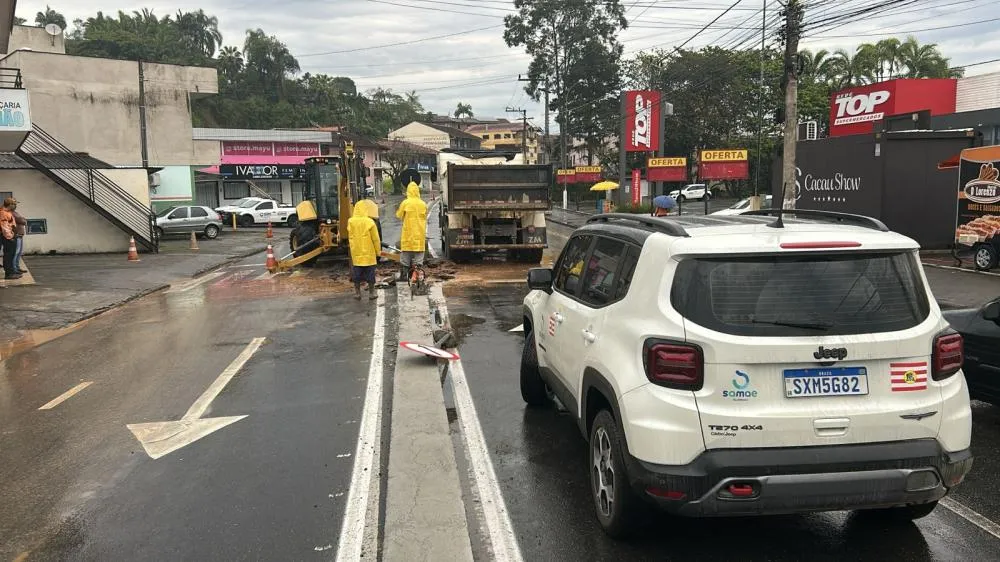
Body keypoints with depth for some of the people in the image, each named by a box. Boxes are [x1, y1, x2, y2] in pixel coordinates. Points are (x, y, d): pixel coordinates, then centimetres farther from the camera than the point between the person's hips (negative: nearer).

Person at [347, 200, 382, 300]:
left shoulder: (350, 222, -5)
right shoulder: (369, 222, -13)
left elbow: (350, 237, 6)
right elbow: (376, 238, -7)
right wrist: (378, 251, 3)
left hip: (356, 252, 2)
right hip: (368, 252, -2)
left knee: (356, 272, 11)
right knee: (370, 272, 7)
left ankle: (357, 293, 15)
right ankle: (371, 293, 13)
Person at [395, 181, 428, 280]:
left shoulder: (405, 203, -8)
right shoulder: (423, 204, -1)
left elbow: (399, 215, 6)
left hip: (408, 235, -2)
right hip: (420, 235, 2)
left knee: (405, 260, 6)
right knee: (418, 260, 6)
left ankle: (403, 277, 7)